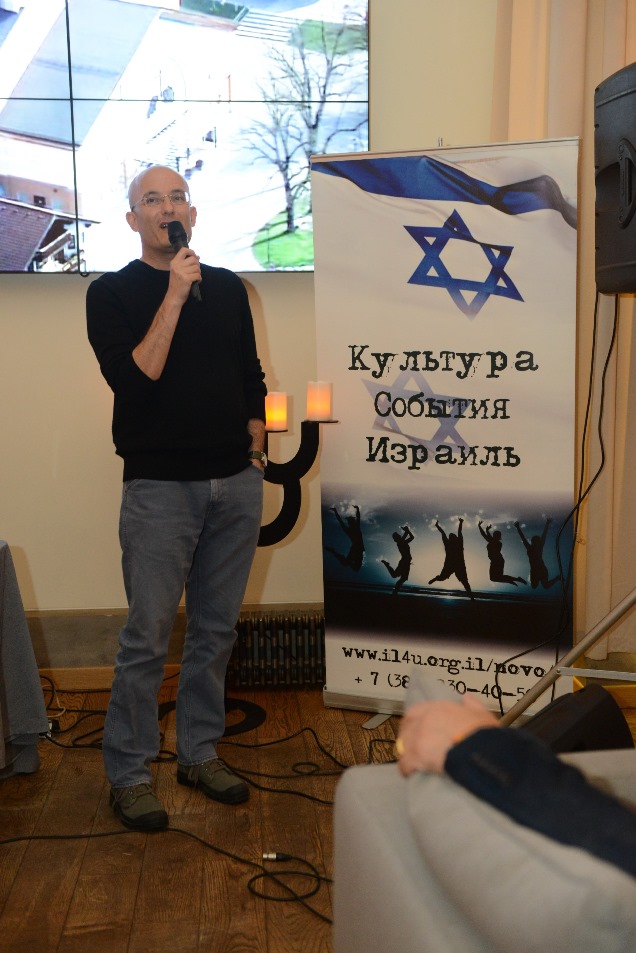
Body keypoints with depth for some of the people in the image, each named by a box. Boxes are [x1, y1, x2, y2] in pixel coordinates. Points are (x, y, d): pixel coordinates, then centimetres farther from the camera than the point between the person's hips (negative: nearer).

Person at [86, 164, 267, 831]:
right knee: (147, 637, -1)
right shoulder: (112, 292, -1)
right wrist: (175, 296, -16)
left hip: (235, 483, 5)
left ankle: (199, 753, 27)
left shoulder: (227, 288, 12)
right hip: (160, 486, -4)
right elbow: (134, 379, -15)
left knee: (216, 628, 12)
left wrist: (255, 449, 10)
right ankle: (128, 773, 14)